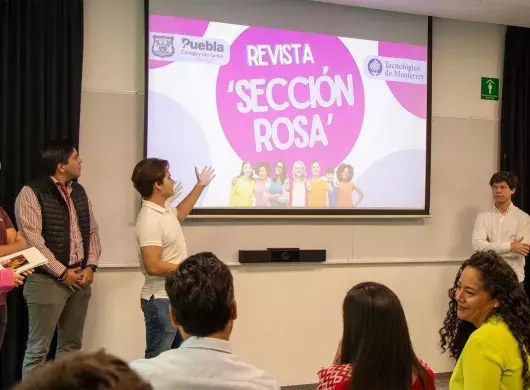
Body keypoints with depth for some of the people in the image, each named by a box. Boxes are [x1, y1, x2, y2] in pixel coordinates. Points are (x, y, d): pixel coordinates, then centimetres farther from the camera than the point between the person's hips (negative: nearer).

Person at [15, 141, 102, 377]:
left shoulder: (79, 192, 12)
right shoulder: (31, 193, -10)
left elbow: (92, 231, 13)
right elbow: (32, 240, -16)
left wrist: (91, 266, -1)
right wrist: (62, 273, -15)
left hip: (80, 278, 7)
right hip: (47, 280, -7)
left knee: (72, 346, 13)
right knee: (38, 348, -2)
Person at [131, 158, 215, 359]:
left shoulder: (164, 209, 7)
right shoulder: (150, 220, -23)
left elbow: (179, 213, 34)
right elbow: (153, 266, -28)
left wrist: (200, 186, 33)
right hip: (161, 300, -10)